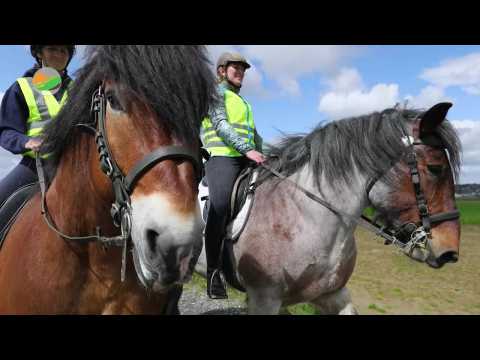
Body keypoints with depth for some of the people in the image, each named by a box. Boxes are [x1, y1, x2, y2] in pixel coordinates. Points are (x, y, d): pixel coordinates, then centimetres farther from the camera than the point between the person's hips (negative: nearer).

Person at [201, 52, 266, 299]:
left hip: (246, 160, 8)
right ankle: (214, 272, -13)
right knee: (219, 211, -18)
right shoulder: (216, 92, 7)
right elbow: (221, 125, -9)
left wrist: (261, 154, 10)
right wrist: (247, 149, -19)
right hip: (222, 158, -8)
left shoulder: (244, 102, 31)